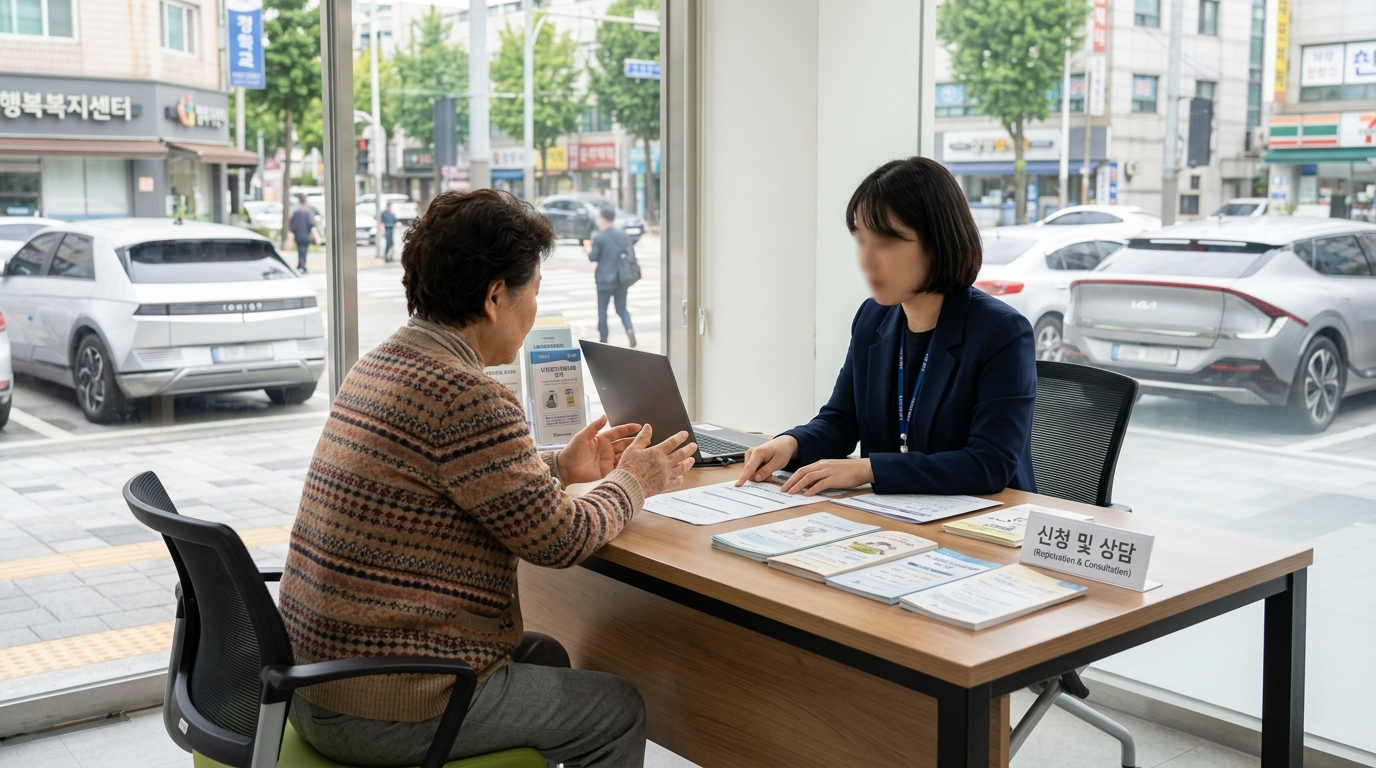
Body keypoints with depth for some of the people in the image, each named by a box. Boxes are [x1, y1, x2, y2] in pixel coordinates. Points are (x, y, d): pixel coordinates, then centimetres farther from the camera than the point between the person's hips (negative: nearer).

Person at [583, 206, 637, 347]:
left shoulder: (599, 237, -11)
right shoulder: (624, 234, 5)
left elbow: (593, 257, -8)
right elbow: (632, 255, 6)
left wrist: (588, 249, 12)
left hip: (605, 279, -4)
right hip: (622, 279, 4)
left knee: (602, 310, 8)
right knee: (622, 308, 12)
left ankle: (603, 338, 12)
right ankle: (629, 328, -13)